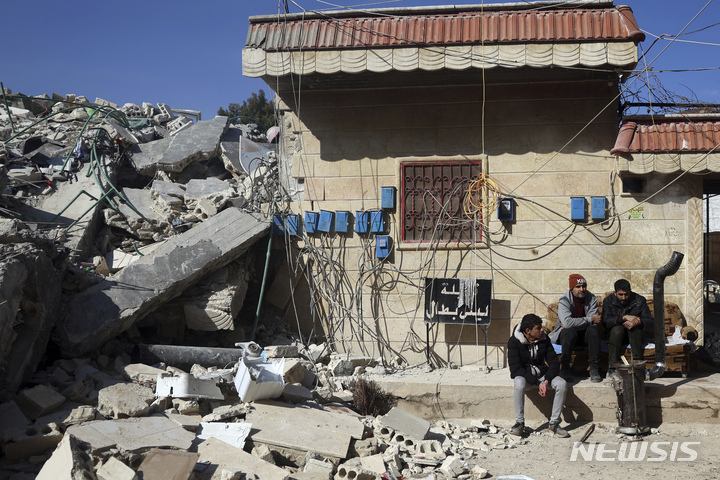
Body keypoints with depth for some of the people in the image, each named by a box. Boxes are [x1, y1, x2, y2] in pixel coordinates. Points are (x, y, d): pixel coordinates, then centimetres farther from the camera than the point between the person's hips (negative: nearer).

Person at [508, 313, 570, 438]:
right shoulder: (514, 342, -15)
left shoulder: (544, 339, -3)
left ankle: (554, 422, -13)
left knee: (562, 384, -24)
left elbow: (554, 362, -1)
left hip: (542, 373, 4)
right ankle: (519, 423, -24)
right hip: (523, 375, -4)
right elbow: (515, 368, -19)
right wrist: (538, 383, -25)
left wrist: (546, 381, -20)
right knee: (519, 384, -39)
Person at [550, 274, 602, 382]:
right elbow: (567, 322, -31)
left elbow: (594, 322, -16)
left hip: (584, 333, 3)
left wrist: (572, 323, -21)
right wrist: (590, 319, -27)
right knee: (570, 331, -36)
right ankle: (564, 368, -23)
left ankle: (594, 368, -24)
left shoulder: (592, 299, -5)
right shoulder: (564, 301, -14)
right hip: (565, 333, -3)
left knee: (594, 329, -28)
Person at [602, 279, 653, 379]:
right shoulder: (608, 301, -8)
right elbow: (605, 322, -22)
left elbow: (649, 321, -11)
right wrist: (624, 317, -35)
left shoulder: (639, 300, -6)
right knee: (617, 328, -34)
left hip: (635, 335, 0)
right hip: (616, 335, 0)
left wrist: (637, 322, -32)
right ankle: (612, 368, -38)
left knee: (634, 328, -32)